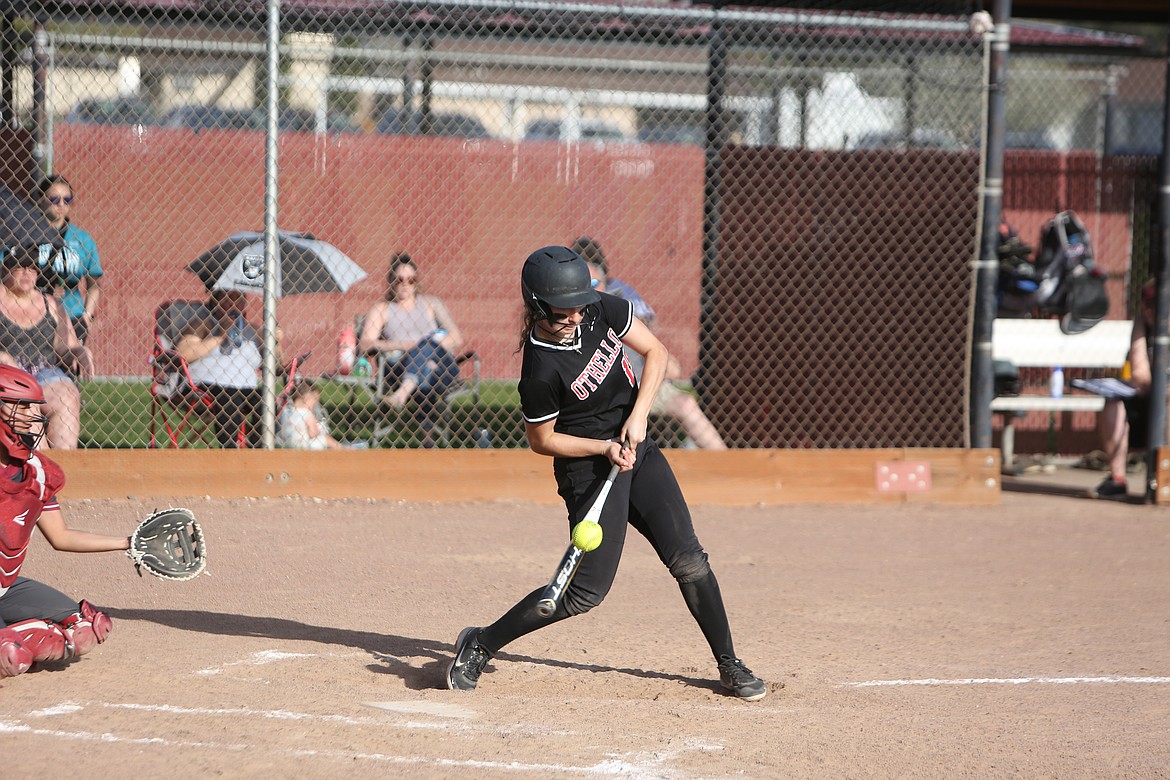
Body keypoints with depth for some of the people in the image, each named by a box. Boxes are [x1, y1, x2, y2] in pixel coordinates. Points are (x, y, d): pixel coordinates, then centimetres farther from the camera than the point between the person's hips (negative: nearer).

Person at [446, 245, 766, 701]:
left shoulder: (603, 310, -9)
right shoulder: (541, 371, -24)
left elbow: (656, 352, 0)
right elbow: (541, 440, -11)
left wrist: (638, 416, -12)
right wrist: (605, 448, -20)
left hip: (638, 452, 6)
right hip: (589, 471, -6)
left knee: (689, 561, -1)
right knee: (588, 590, -11)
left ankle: (729, 666, 11)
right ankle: (481, 644, 2)